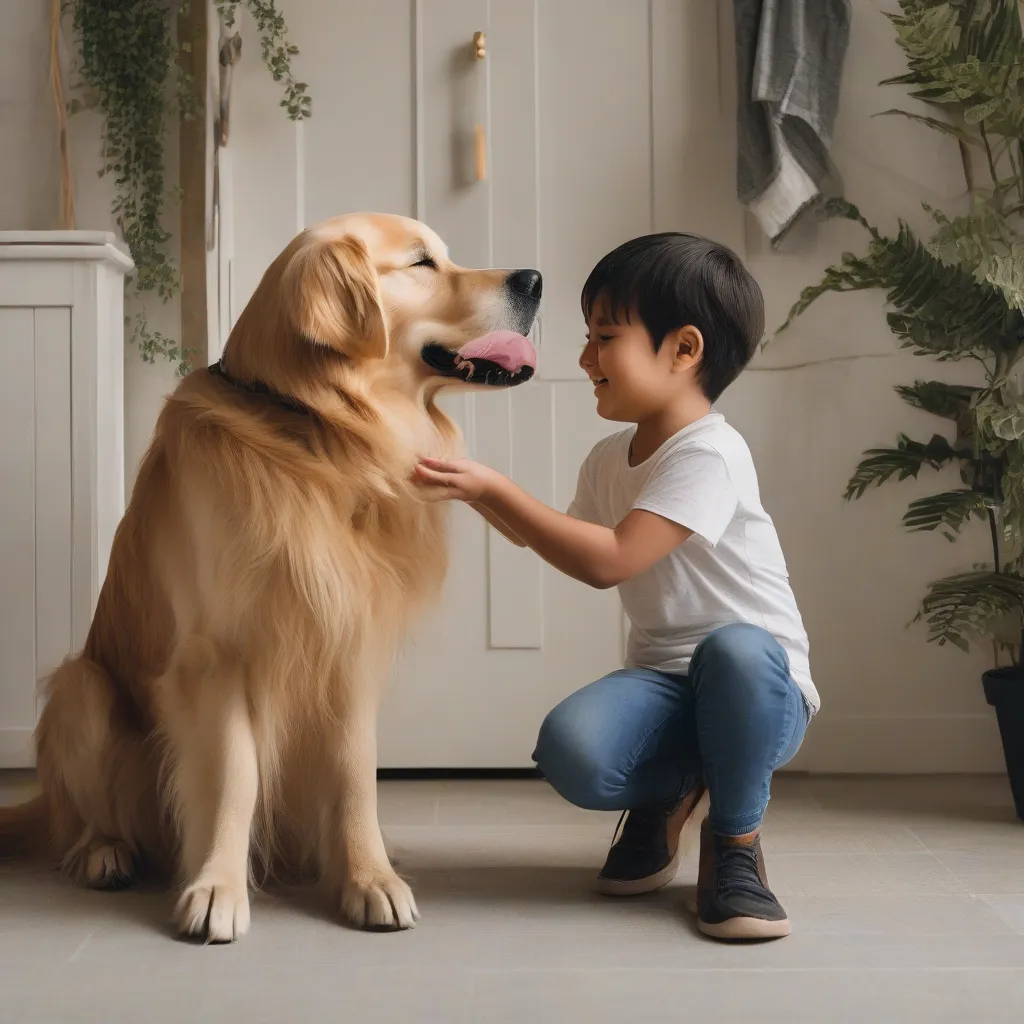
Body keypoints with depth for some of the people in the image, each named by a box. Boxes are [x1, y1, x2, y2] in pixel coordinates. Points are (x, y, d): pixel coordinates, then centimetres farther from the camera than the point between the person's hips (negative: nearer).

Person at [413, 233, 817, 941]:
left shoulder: (710, 455, -17)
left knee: (734, 648, -42)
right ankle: (666, 796, 10)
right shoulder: (609, 460, 9)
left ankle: (735, 842, -12)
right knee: (570, 749, -29)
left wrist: (496, 490, -23)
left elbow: (610, 559, -27)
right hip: (662, 683, 5)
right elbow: (562, 539, 26)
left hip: (759, 692, -5)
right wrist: (481, 494, 13)